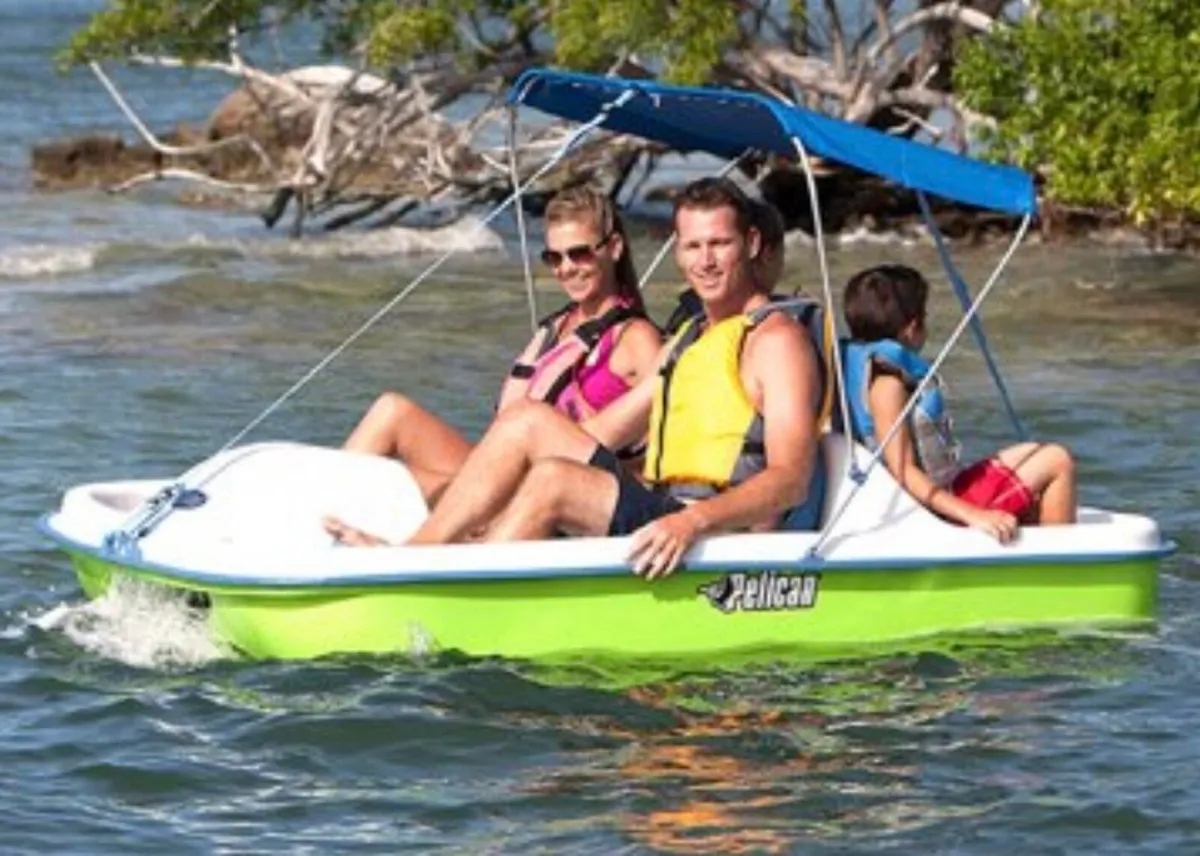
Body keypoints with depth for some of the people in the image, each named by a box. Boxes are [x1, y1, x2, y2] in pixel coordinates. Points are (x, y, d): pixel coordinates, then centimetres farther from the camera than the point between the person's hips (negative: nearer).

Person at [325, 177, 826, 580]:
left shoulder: (775, 340, -3)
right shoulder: (688, 342, 25)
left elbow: (790, 481, -16)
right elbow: (597, 434, 26)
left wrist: (694, 521, -30)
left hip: (724, 533, -9)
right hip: (659, 509, 9)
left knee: (554, 479, -27)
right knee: (528, 422, -4)